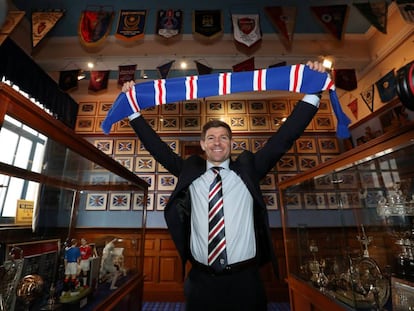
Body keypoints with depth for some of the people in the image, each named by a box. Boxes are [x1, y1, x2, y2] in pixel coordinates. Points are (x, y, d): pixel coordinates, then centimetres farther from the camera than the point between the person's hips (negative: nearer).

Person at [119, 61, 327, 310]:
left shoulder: (248, 169, -1)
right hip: (201, 281, 1)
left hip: (245, 281, 0)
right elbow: (157, 147, 4)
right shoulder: (190, 172, 1)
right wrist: (133, 110, 3)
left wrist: (312, 93, -8)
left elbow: (284, 138, -4)